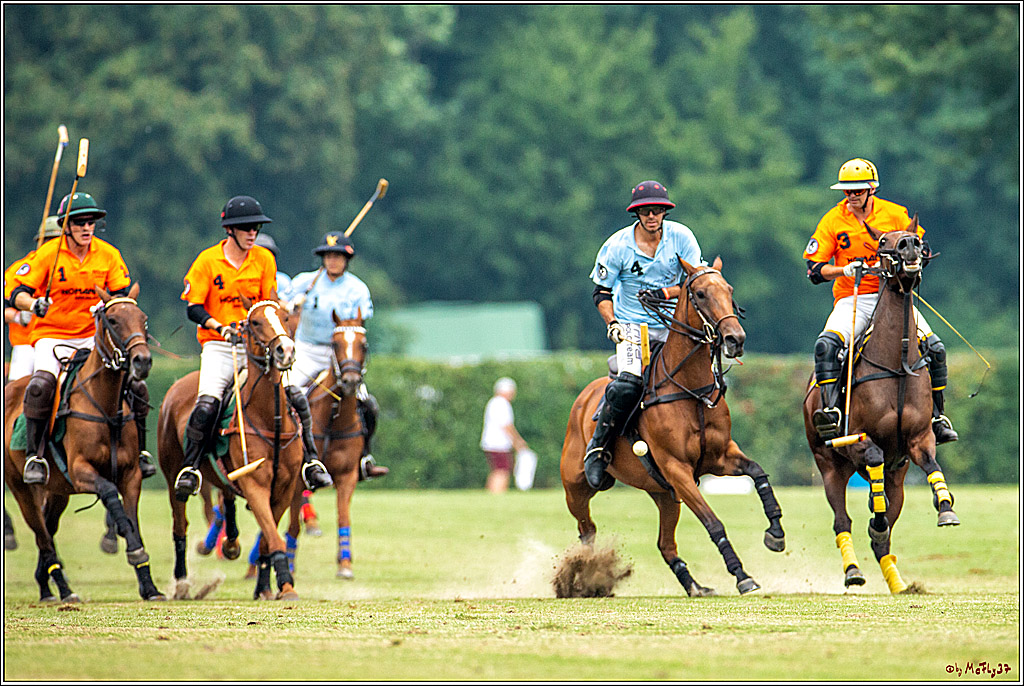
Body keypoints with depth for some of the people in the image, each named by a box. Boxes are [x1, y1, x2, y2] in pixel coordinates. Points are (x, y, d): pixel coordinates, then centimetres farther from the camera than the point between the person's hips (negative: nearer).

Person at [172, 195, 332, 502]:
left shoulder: (264, 259, 5)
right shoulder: (208, 261, -3)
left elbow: (270, 304, 8)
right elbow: (194, 307, -5)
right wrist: (220, 327, -21)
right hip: (218, 347, -3)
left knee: (295, 396, -13)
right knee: (207, 404, -24)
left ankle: (310, 461, -1)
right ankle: (189, 468, -11)